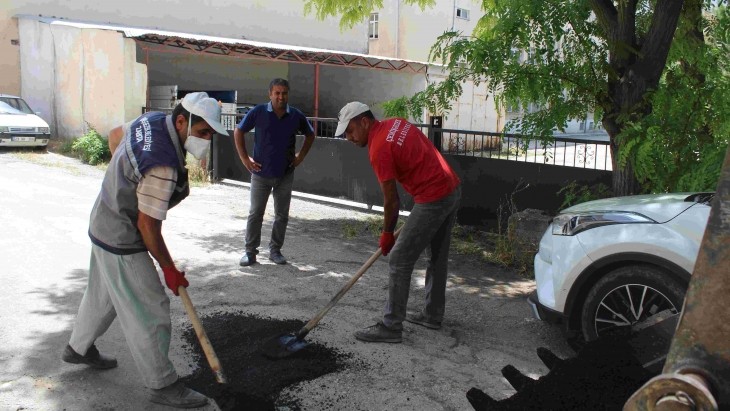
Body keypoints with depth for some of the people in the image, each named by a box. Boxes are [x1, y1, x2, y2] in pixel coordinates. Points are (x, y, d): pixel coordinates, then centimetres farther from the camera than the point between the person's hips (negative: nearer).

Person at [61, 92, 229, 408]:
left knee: (103, 293, 28)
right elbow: (147, 225, -27)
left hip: (105, 225, 10)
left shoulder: (152, 120, -6)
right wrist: (169, 269, -16)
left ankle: (79, 348, 49)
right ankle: (163, 385, 12)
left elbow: (115, 135, 15)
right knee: (149, 312, -1)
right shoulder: (163, 166, -33)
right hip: (122, 242, -10)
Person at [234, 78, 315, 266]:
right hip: (260, 173, -2)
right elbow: (238, 132, 3)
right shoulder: (258, 112, -8)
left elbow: (310, 135, 15)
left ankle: (275, 250, 22)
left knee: (282, 215, 9)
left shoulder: (296, 116, -2)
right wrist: (245, 158, -2)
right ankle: (250, 251, 14)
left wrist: (300, 156, 6)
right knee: (255, 214, 4)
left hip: (285, 175, 2)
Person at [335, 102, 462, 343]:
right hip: (453, 188, 10)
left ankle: (391, 327, 0)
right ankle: (433, 315, 32)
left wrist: (387, 234, 3)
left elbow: (391, 200, -11)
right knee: (437, 257, 19)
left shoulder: (379, 149, -15)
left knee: (399, 260, -5)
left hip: (433, 199, -10)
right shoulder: (395, 123, 11)